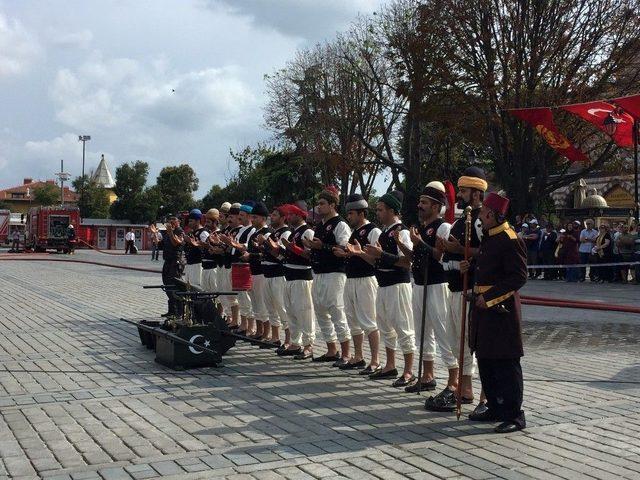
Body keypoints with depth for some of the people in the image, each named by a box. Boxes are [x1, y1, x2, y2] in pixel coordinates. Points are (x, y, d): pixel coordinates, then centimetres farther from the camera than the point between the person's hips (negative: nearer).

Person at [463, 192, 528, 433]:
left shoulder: (510, 240, -17)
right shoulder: (488, 236, 12)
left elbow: (519, 277, -19)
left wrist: (489, 297, -21)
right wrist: (471, 265, 7)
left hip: (501, 309, -10)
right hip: (483, 305, 10)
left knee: (506, 363, -3)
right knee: (485, 360, 15)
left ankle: (514, 415, 6)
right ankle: (495, 408, 27)